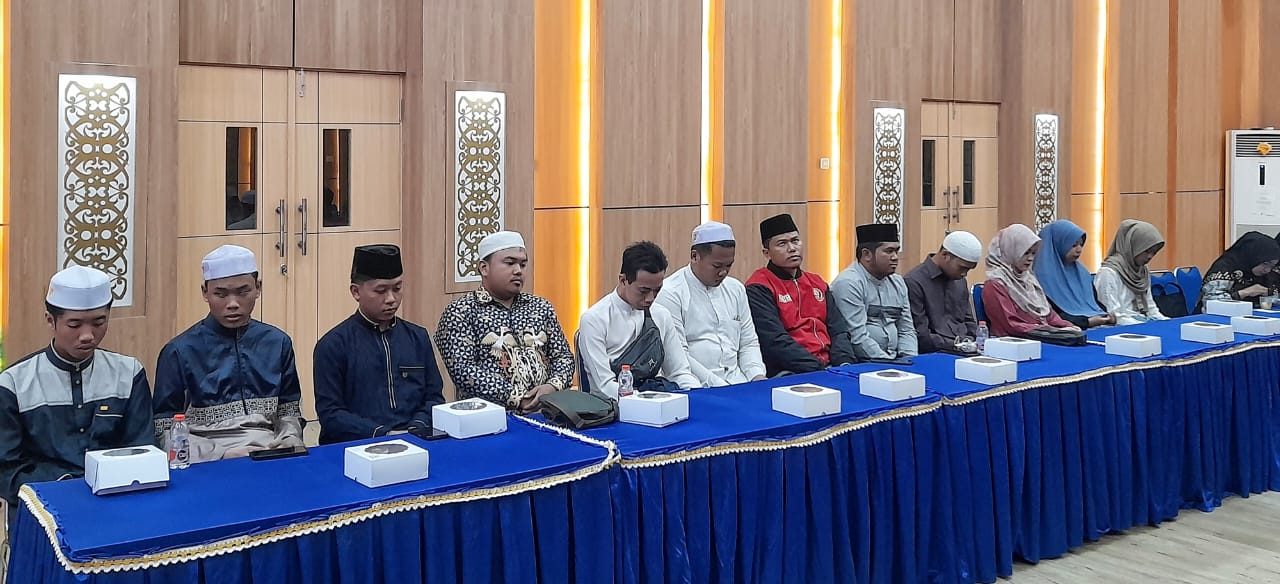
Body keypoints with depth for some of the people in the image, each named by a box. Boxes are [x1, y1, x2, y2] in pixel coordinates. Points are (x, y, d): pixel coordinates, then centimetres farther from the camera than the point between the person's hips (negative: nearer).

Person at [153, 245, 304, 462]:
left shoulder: (278, 343, 12)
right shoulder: (179, 352, 2)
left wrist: (289, 442, -3)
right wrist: (222, 455, -13)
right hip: (211, 463, -2)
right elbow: (165, 432, 0)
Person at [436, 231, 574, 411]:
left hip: (544, 410, 4)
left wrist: (553, 386, -4)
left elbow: (564, 356, 19)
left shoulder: (541, 307, 19)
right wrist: (517, 398, -14)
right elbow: (462, 370, -8)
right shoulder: (460, 312, 2)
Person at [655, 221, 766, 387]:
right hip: (695, 388, -6)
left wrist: (757, 376, 0)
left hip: (738, 381, 6)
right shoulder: (670, 293, -7)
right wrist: (717, 385, -17)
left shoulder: (736, 289, 15)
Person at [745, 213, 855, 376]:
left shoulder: (817, 283, 19)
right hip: (786, 373, -7)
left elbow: (838, 330, 14)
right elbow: (775, 341, -13)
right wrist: (818, 369, -19)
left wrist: (845, 363, -6)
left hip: (830, 366, 7)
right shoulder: (758, 288, -4)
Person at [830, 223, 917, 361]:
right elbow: (858, 337, -17)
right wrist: (888, 364, -18)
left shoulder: (898, 283, 16)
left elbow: (906, 330, 17)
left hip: (894, 360, 7)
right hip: (859, 364, -7)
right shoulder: (848, 283, -10)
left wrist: (909, 360, -1)